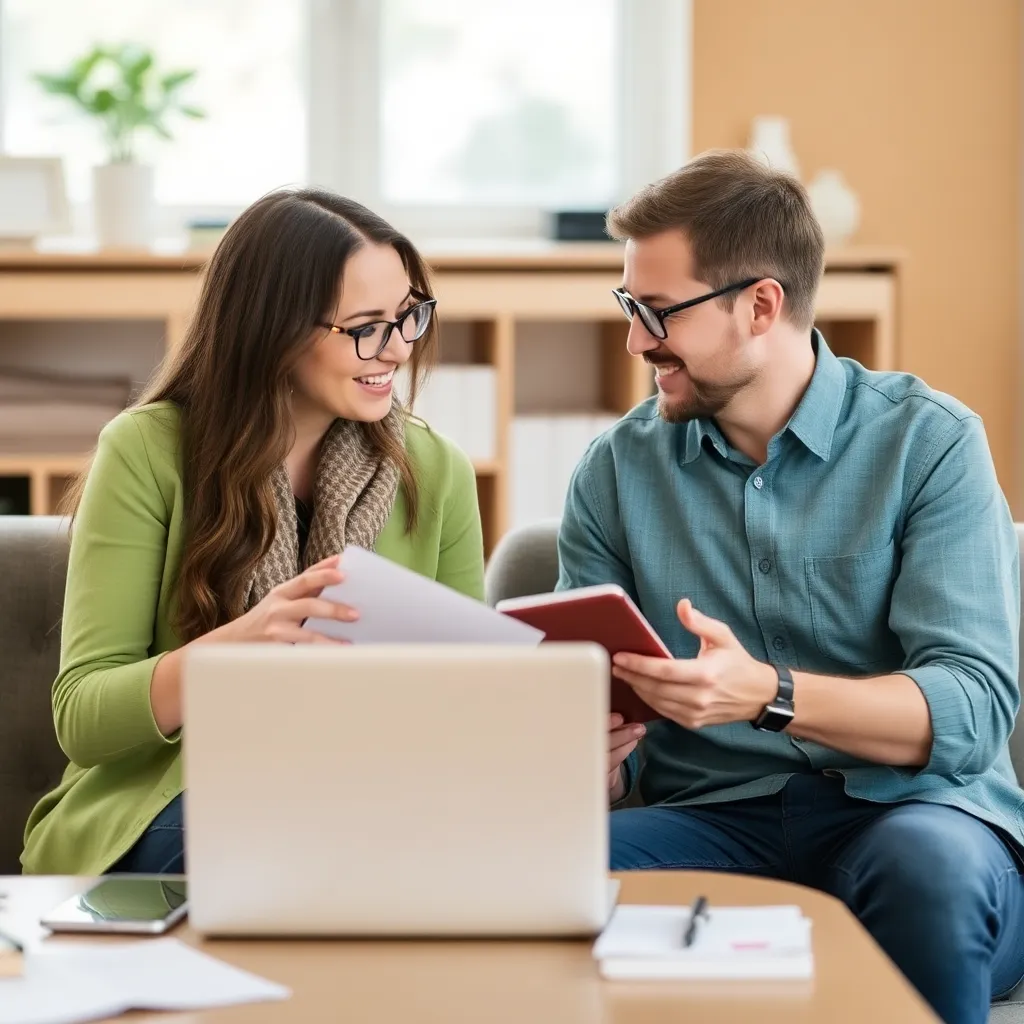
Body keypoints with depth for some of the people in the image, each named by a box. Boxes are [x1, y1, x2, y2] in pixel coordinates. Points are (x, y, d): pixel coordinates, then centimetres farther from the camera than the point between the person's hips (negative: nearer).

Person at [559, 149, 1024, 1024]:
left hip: (908, 808, -1)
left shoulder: (927, 442, 0)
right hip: (715, 817, 2)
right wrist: (594, 754, -15)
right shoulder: (619, 469, 11)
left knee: (931, 865, -37)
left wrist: (768, 695, -27)